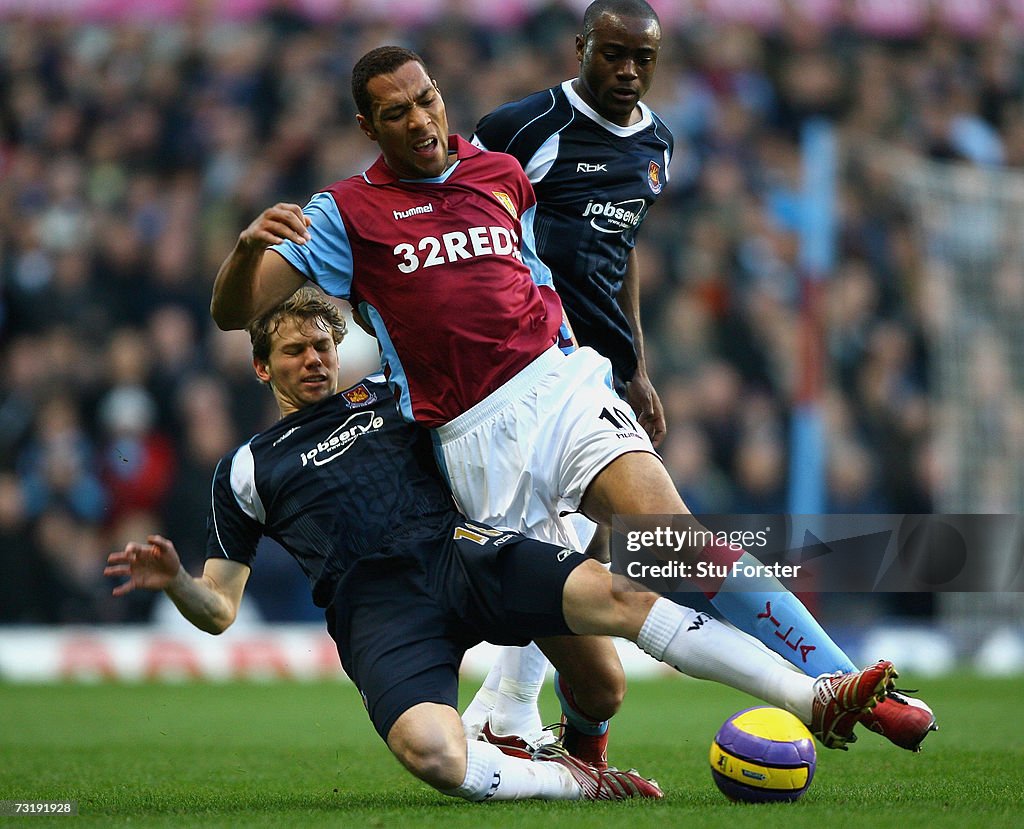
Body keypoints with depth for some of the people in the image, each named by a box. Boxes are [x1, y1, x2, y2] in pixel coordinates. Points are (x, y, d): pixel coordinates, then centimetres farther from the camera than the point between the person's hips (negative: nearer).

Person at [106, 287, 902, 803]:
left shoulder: (388, 399, 24)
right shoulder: (246, 472, 17)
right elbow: (218, 608, 16)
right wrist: (172, 579, -6)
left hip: (460, 550, 2)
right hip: (378, 609, -2)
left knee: (612, 592, -27)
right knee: (431, 754, -38)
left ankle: (815, 700, -32)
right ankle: (575, 782, -18)